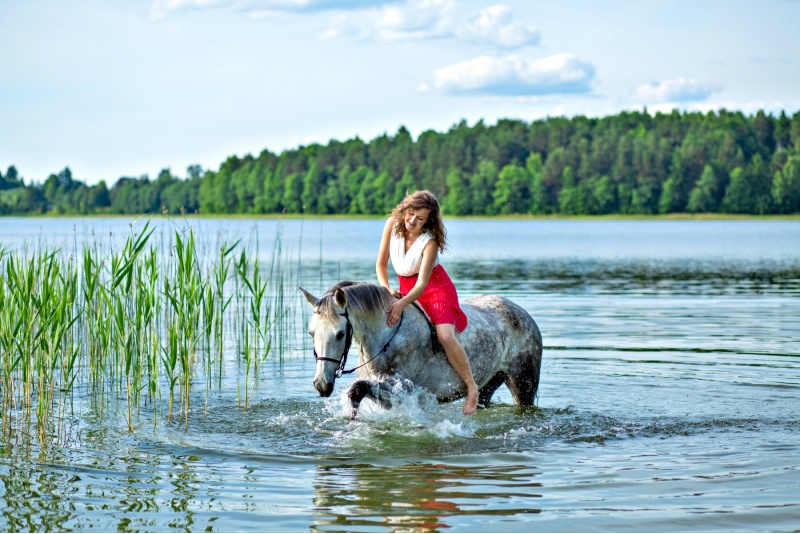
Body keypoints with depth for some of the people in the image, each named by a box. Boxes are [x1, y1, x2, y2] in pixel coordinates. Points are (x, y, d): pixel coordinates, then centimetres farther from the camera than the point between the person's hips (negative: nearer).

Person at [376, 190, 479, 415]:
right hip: (405, 288, 6)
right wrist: (386, 289, -20)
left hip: (435, 288, -6)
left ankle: (472, 387, -12)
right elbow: (381, 264, -3)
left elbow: (422, 284, -31)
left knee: (445, 336, -25)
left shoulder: (430, 241, -25)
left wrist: (402, 304, -47)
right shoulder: (392, 225, -12)